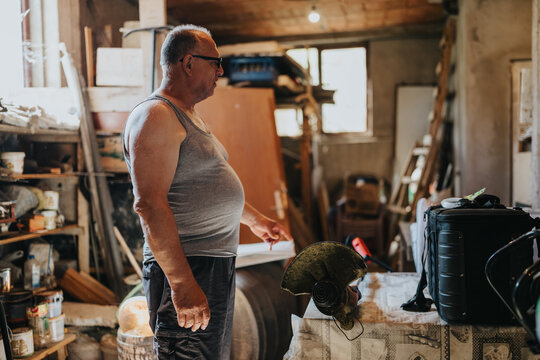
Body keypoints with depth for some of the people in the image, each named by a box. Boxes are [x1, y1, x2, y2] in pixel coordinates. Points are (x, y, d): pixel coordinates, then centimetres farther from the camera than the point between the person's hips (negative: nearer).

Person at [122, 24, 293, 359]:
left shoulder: (191, 115, 17)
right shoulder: (155, 116, -15)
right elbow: (150, 204, -25)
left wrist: (255, 219, 34)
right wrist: (182, 283, -28)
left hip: (218, 265, 10)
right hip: (186, 270, -10)